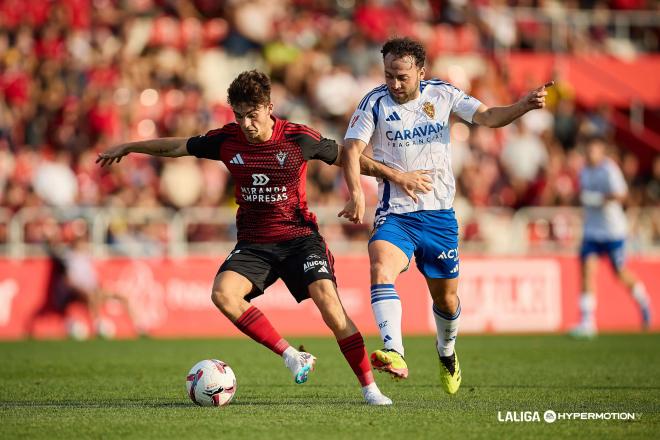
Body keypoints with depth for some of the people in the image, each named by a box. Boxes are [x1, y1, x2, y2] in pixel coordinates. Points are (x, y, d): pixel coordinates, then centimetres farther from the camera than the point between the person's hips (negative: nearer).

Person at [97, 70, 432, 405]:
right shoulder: (226, 140, -2)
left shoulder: (299, 138, -9)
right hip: (253, 243, 3)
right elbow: (177, 147, 14)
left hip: (299, 237, -3)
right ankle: (291, 356, -17)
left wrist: (395, 175, 4)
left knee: (328, 301, -23)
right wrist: (127, 148, 22)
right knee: (223, 293, -25)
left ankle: (369, 387, -12)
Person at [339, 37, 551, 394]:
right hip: (395, 214, -2)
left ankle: (446, 353, 42)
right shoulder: (375, 103, -6)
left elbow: (488, 117, 0)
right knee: (380, 270, -30)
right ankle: (394, 355, -44)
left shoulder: (442, 94, 1)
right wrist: (356, 192, -30)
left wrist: (524, 105, -19)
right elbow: (351, 148, -13)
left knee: (445, 297, 11)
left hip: (440, 214, 2)